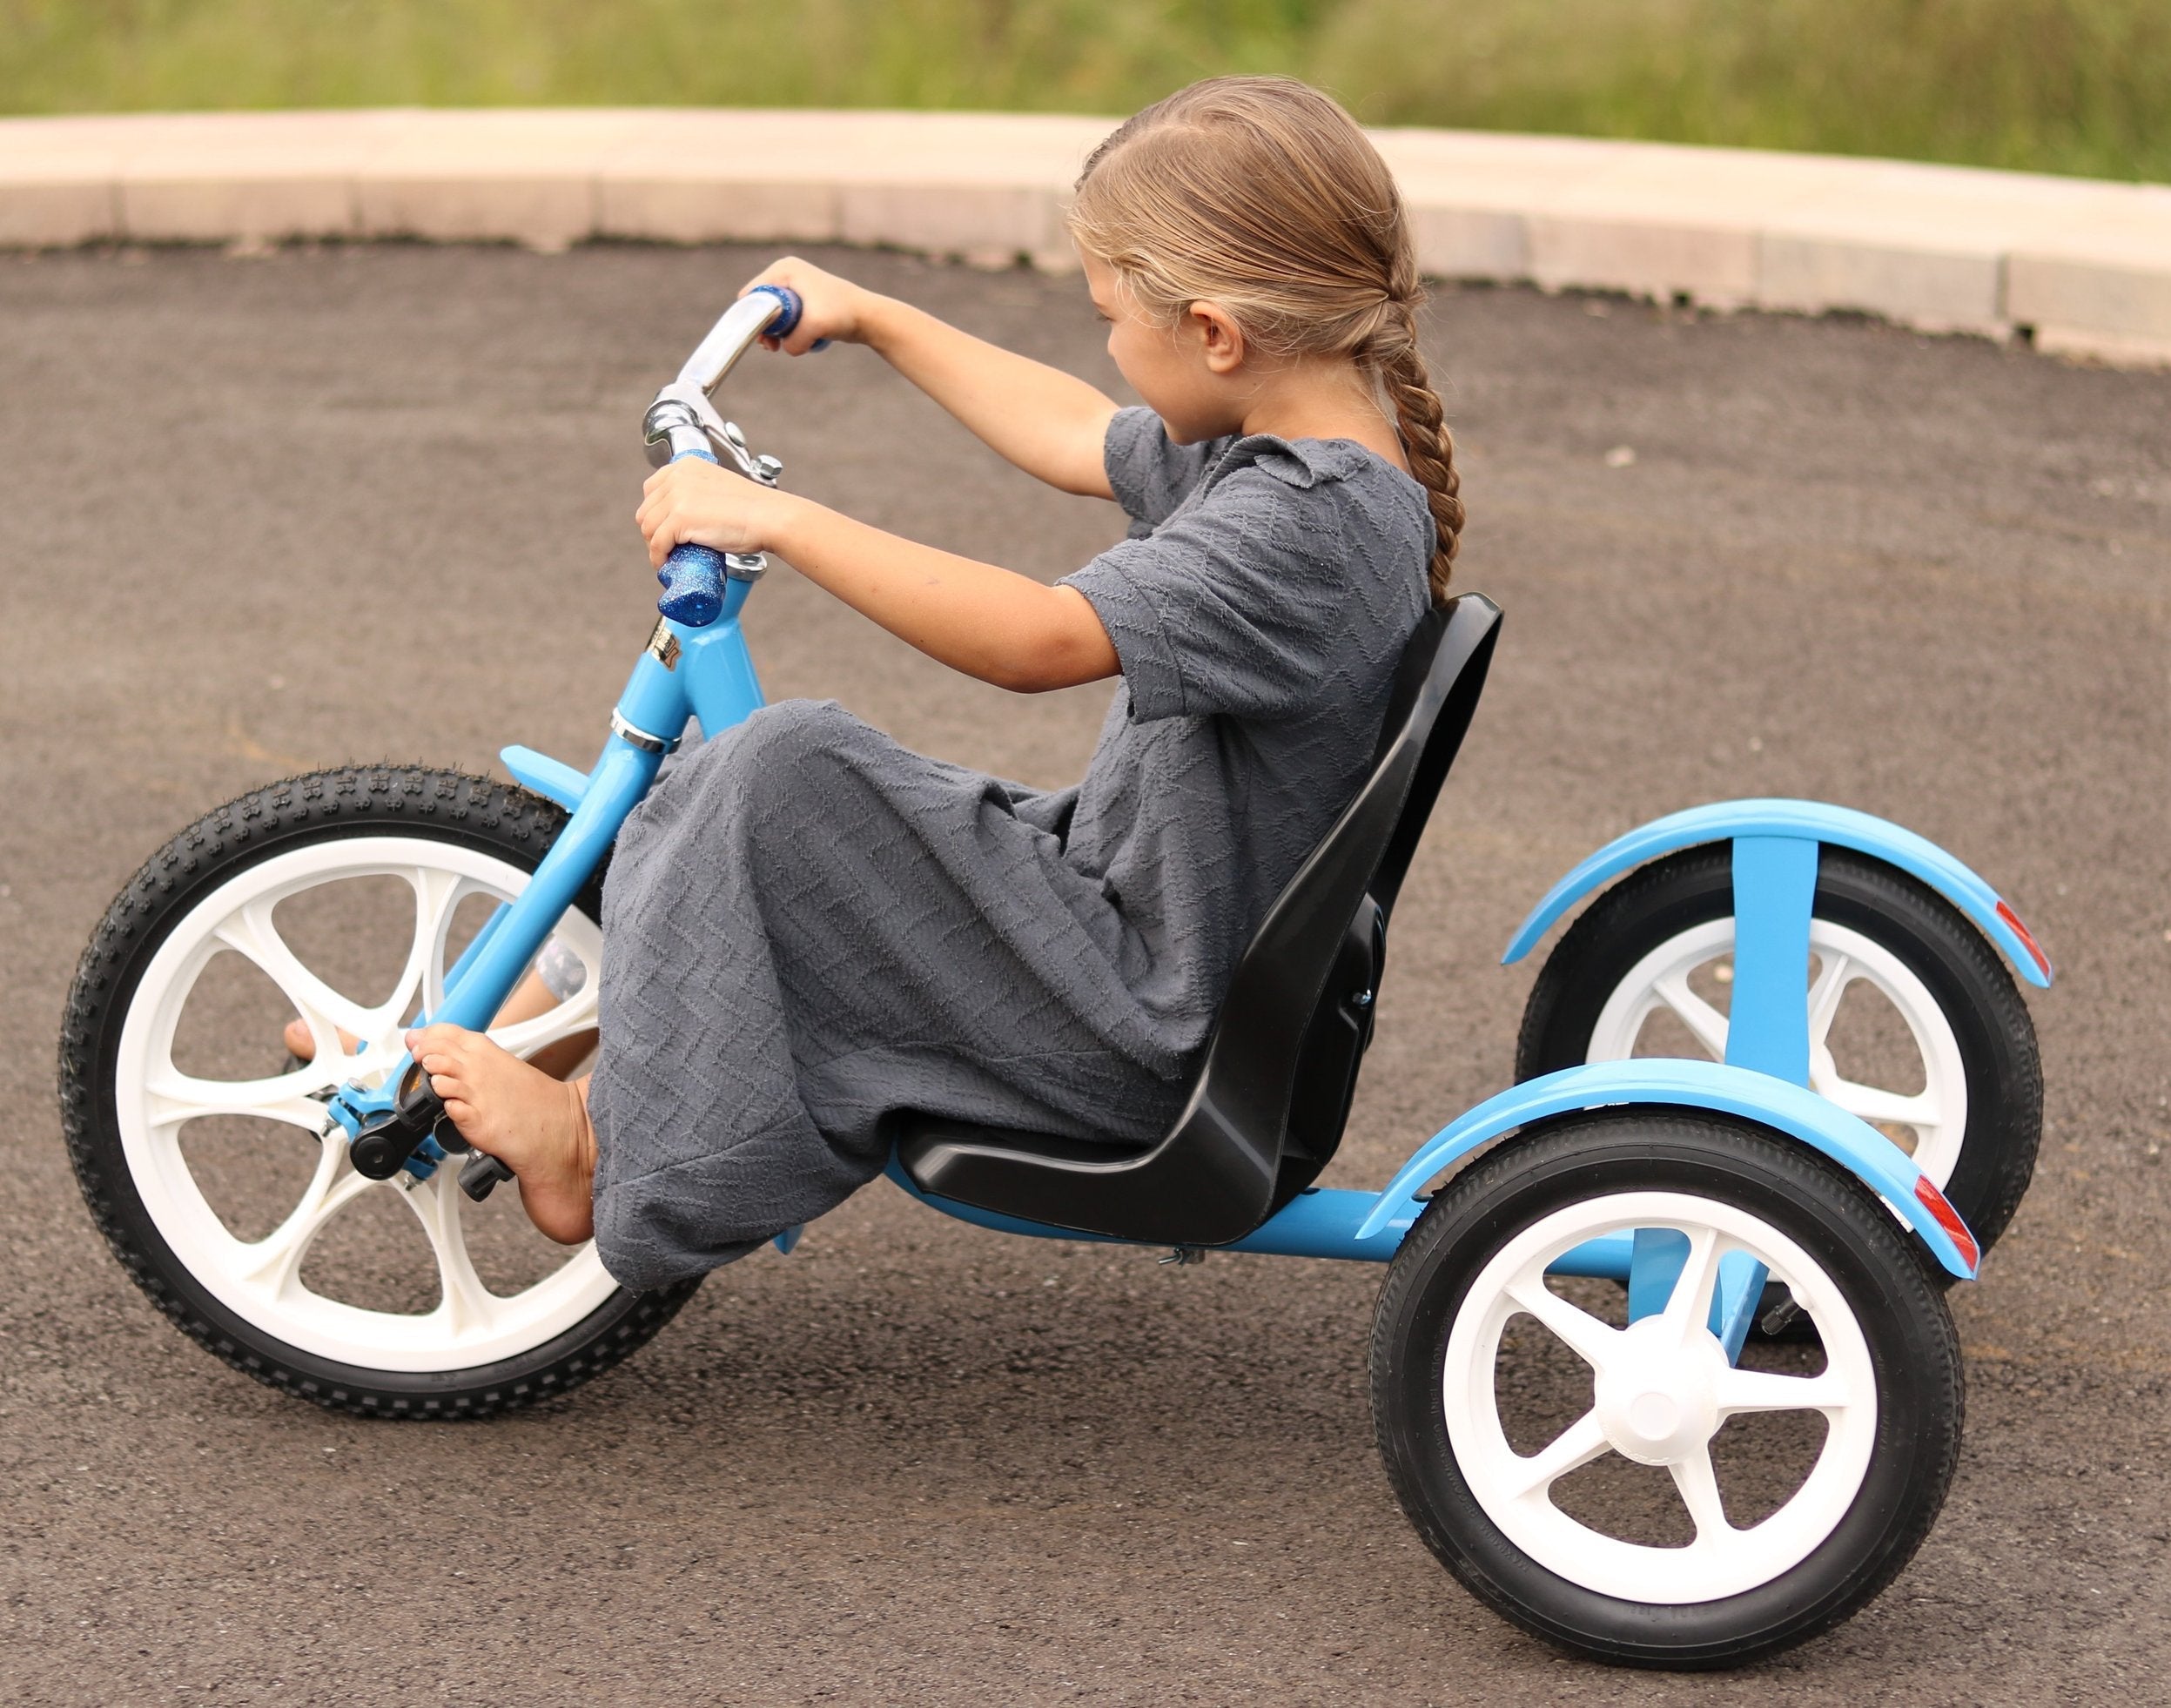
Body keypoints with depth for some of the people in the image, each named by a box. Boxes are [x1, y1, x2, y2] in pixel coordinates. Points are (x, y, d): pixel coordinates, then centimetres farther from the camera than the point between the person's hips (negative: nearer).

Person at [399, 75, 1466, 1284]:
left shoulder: (1306, 522, -26)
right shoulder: (1324, 449, 4)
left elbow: (1037, 640, -36)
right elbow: (1074, 441, 21)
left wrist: (777, 520, -31)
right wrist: (866, 315, 28)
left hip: (1128, 1029, -10)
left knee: (783, 773, -16)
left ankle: (607, 1145, -3)